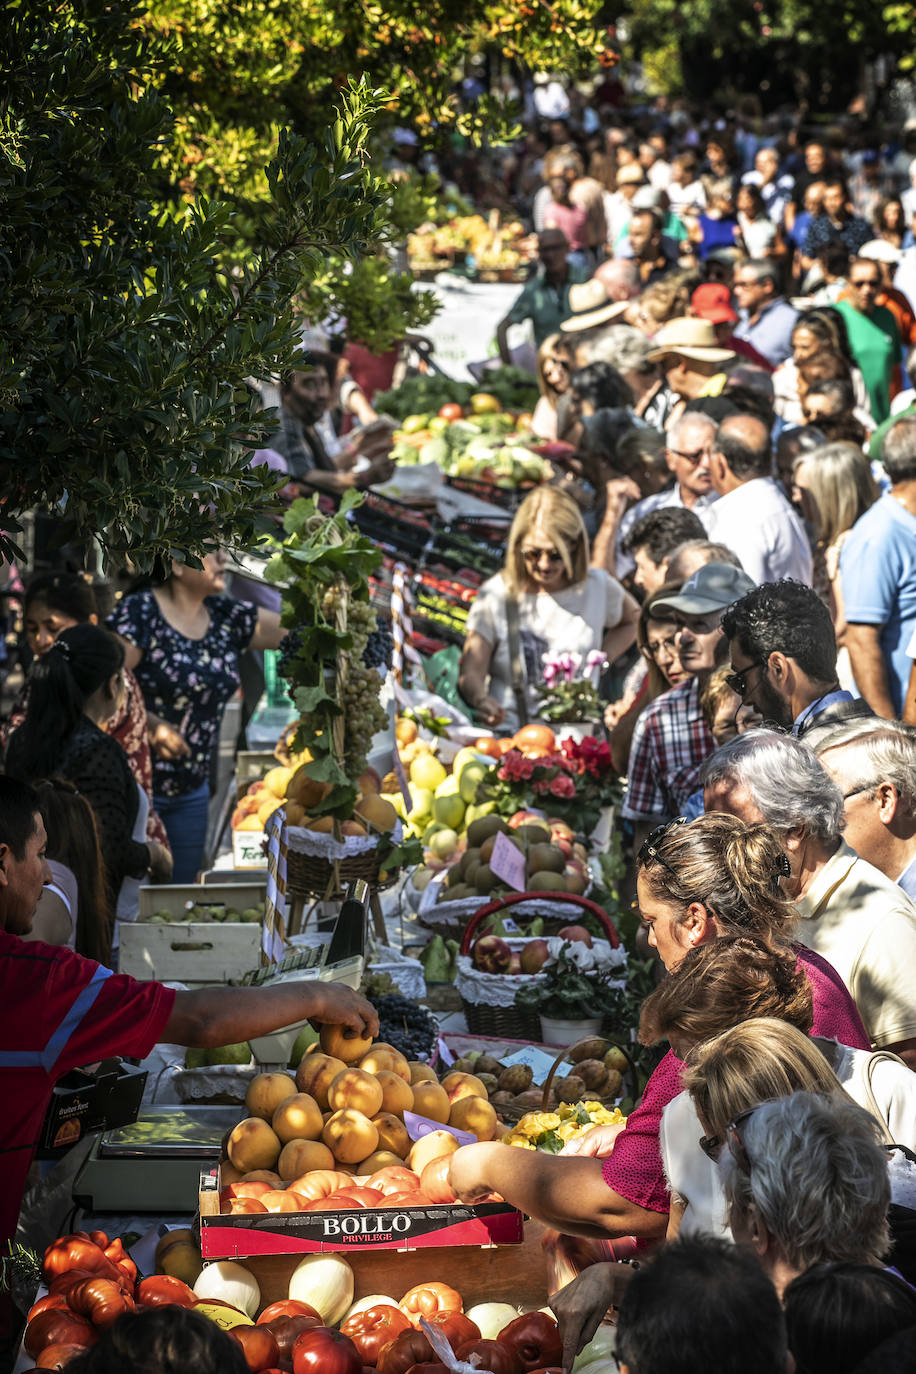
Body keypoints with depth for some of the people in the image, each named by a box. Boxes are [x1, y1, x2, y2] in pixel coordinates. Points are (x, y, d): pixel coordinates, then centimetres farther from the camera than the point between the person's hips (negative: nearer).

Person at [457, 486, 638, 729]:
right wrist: (480, 700, -31)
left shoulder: (598, 587, 4)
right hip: (508, 726, -1)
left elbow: (632, 620, 27)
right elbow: (471, 672, -8)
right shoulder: (495, 595, -2)